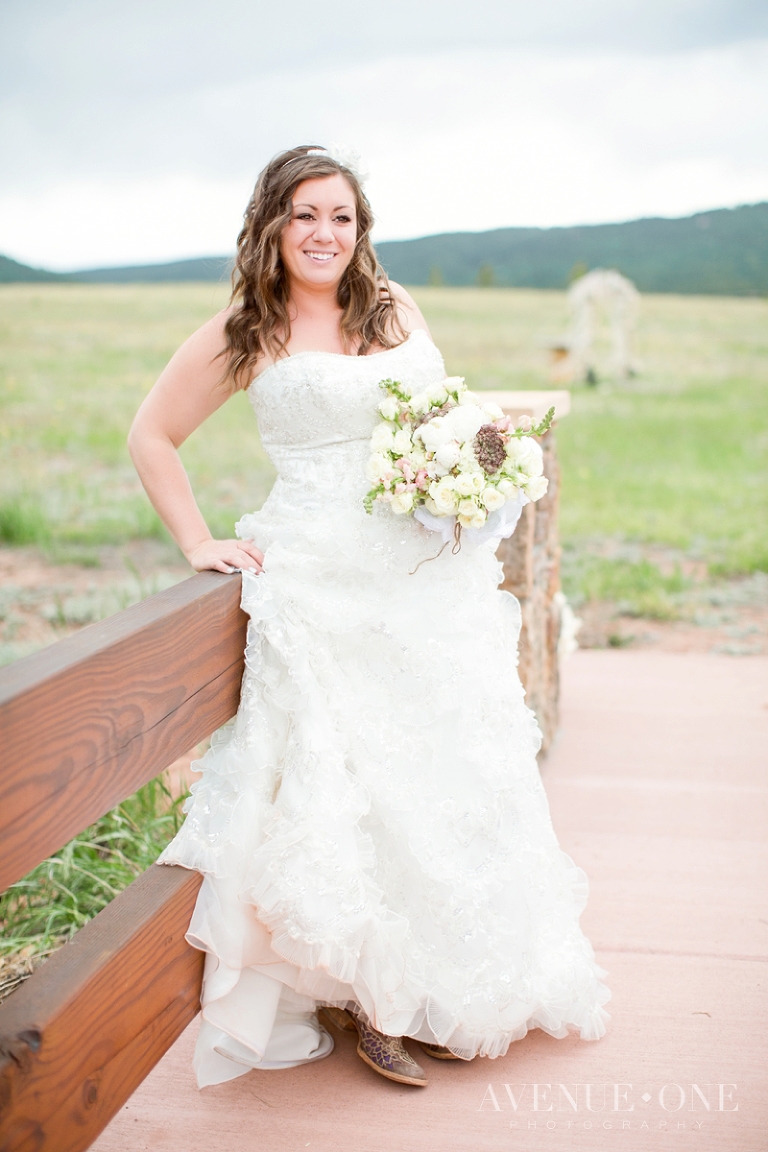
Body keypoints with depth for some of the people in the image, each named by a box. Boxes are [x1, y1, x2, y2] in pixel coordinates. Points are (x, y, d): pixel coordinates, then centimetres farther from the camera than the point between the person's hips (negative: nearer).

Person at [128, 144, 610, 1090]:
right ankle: (363, 994, 13)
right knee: (343, 779, -5)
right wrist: (199, 544, 0)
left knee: (444, 770, 8)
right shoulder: (245, 334, 1)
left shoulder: (395, 308, 13)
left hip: (433, 579, 5)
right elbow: (151, 435, 8)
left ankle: (448, 990, 25)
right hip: (327, 590, -4)